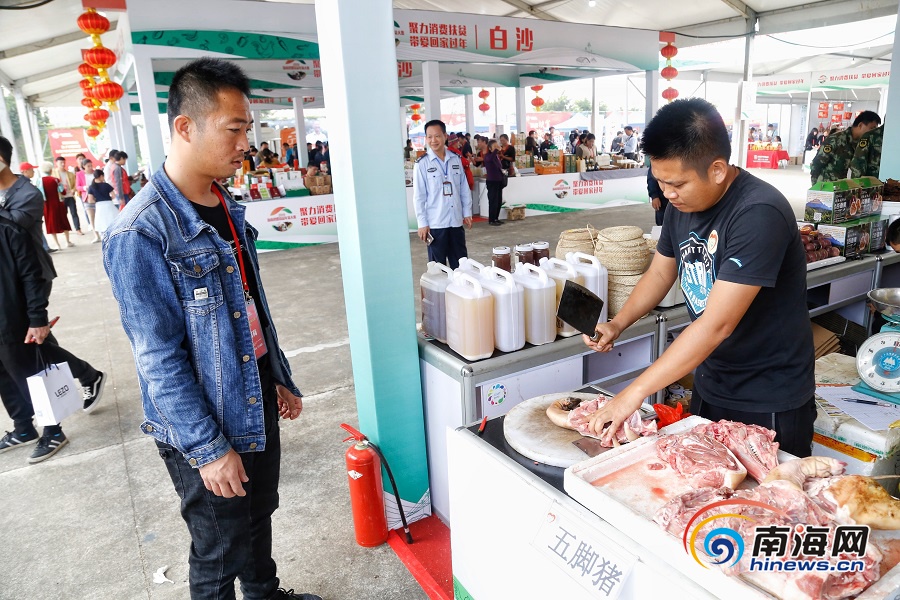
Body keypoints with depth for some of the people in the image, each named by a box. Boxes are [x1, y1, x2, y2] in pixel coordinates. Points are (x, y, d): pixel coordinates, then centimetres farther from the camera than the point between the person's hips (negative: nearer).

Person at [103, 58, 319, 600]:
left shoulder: (228, 208, 3)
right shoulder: (140, 234, -22)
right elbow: (159, 360, -21)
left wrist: (281, 378, 15)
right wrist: (208, 448, -18)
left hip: (257, 404, 7)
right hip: (203, 427, -7)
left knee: (259, 517, 26)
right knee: (221, 550, 14)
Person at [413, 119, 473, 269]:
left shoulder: (456, 159, 5)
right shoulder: (422, 163, -6)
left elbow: (464, 188, 11)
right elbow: (419, 196, -5)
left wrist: (467, 212, 9)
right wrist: (422, 223, -8)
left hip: (456, 221, 4)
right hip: (435, 223, -3)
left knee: (460, 264, 12)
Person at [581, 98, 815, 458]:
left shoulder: (759, 214, -27)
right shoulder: (682, 203, -3)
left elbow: (716, 325, -32)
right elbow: (661, 271, 11)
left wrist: (636, 392, -30)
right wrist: (617, 325, -4)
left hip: (768, 403, -7)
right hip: (710, 386, 7)